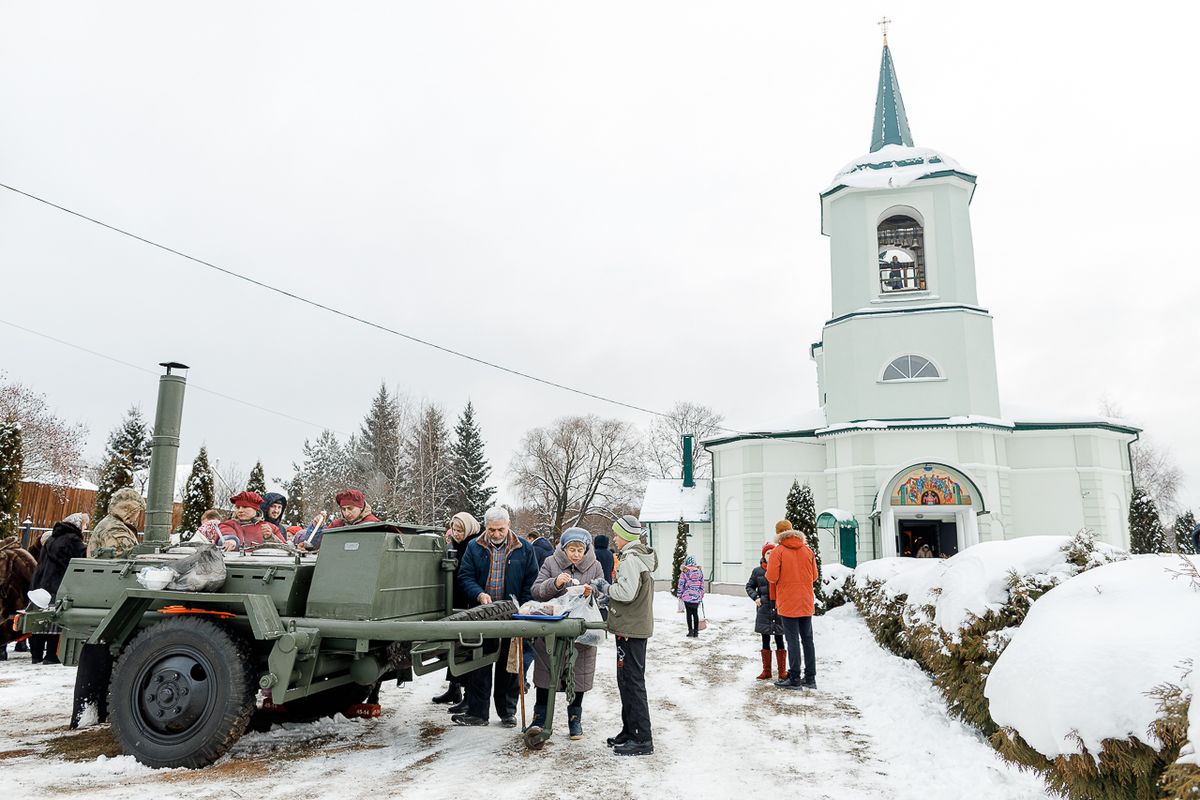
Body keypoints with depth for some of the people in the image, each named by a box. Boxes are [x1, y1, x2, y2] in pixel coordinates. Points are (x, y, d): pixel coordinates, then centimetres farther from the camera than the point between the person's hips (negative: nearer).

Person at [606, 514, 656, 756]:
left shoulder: (631, 557, -16)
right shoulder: (642, 557, 16)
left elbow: (626, 593, -24)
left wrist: (608, 588, -7)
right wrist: (612, 590, 10)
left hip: (630, 629, -10)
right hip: (638, 626, 10)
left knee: (632, 681, -5)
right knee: (627, 680, 17)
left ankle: (642, 739, 0)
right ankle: (630, 731, 26)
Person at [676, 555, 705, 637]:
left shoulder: (684, 572, -7)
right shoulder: (700, 571, 2)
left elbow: (681, 584, -5)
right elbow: (702, 585, 7)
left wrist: (680, 595, 7)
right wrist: (701, 596, 16)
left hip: (687, 596, -3)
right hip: (697, 596, 3)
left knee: (689, 613, 6)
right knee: (695, 613, 12)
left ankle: (690, 630, 4)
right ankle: (696, 631, 14)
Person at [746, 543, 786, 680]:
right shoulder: (757, 571, 3)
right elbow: (749, 586, 13)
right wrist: (755, 597, -3)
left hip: (779, 608, -1)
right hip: (764, 609, 1)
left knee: (779, 640, 3)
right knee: (765, 640, 8)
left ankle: (782, 671, 13)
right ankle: (766, 671, 16)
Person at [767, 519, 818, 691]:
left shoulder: (778, 551, -10)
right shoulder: (807, 550, 6)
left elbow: (772, 577, -15)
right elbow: (814, 576, 9)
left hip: (788, 604, -5)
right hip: (806, 603, 5)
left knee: (792, 640, -2)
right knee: (807, 639, 10)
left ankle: (794, 678, 0)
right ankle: (810, 678, 15)